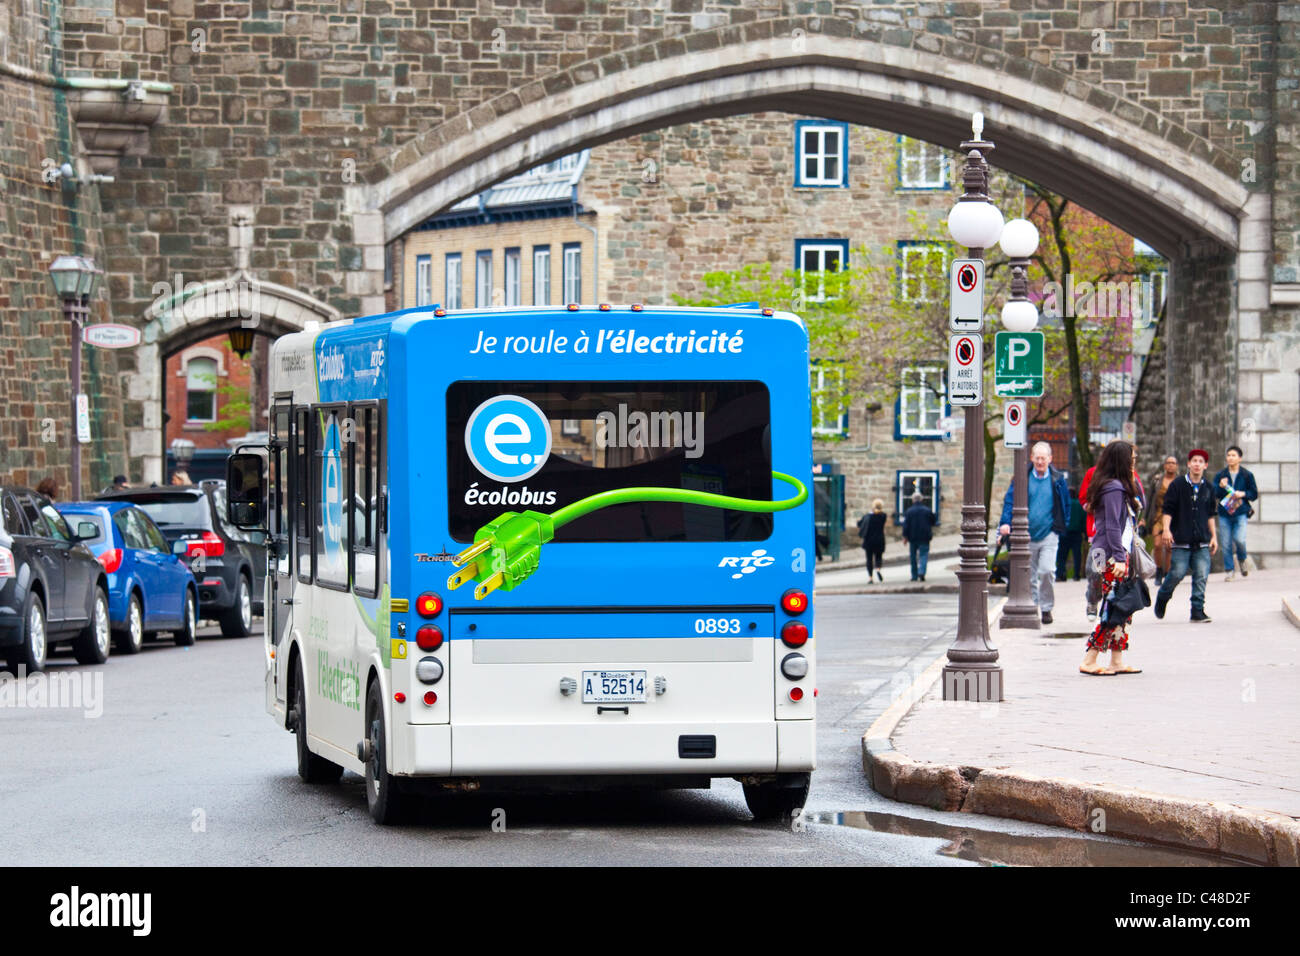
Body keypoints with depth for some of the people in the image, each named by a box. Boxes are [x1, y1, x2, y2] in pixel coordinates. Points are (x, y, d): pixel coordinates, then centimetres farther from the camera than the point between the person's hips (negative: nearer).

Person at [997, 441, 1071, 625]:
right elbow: (1009, 500, -1)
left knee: (1047, 570, -16)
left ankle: (1047, 608, -2)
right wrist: (1006, 522, -16)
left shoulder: (1057, 479, 3)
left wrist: (1061, 526, 5)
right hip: (1027, 534, 2)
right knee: (1029, 575, 7)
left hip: (1049, 533, -2)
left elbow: (1066, 504, 13)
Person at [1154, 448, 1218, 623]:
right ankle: (1162, 597, 21)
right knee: (1177, 573, -6)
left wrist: (1213, 536, 16)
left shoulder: (1208, 488, 11)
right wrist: (1166, 529, -14)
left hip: (1202, 542, 3)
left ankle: (1198, 610, 2)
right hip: (1181, 540, -3)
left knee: (1201, 576, -4)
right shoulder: (1177, 485, 0)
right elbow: (1167, 510, -1)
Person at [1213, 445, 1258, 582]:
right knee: (1226, 544, -1)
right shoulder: (1220, 475, 9)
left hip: (1241, 512, -2)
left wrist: (1243, 494, -10)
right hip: (1224, 514, 2)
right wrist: (1220, 487, -16)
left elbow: (1254, 494, 8)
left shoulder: (1247, 476, 6)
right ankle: (1230, 570, 11)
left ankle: (1243, 559, 14)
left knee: (1239, 539, -17)